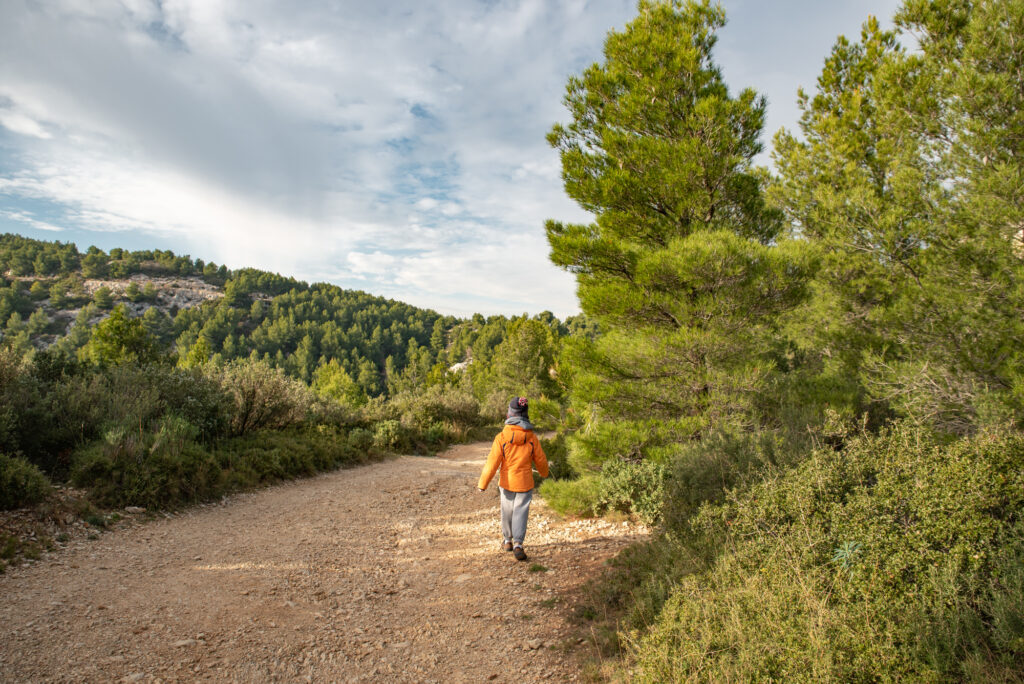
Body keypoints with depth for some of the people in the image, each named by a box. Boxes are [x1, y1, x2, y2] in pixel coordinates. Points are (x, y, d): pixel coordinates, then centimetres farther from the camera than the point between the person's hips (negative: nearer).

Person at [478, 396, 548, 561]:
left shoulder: (501, 437, -15)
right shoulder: (532, 437, -8)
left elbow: (492, 462, -14)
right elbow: (540, 460, 3)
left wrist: (482, 484, -6)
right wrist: (544, 473, 25)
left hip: (507, 481, 0)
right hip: (525, 482, 0)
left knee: (507, 511, 17)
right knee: (521, 512, 4)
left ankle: (507, 541, 34)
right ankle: (518, 544, -10)